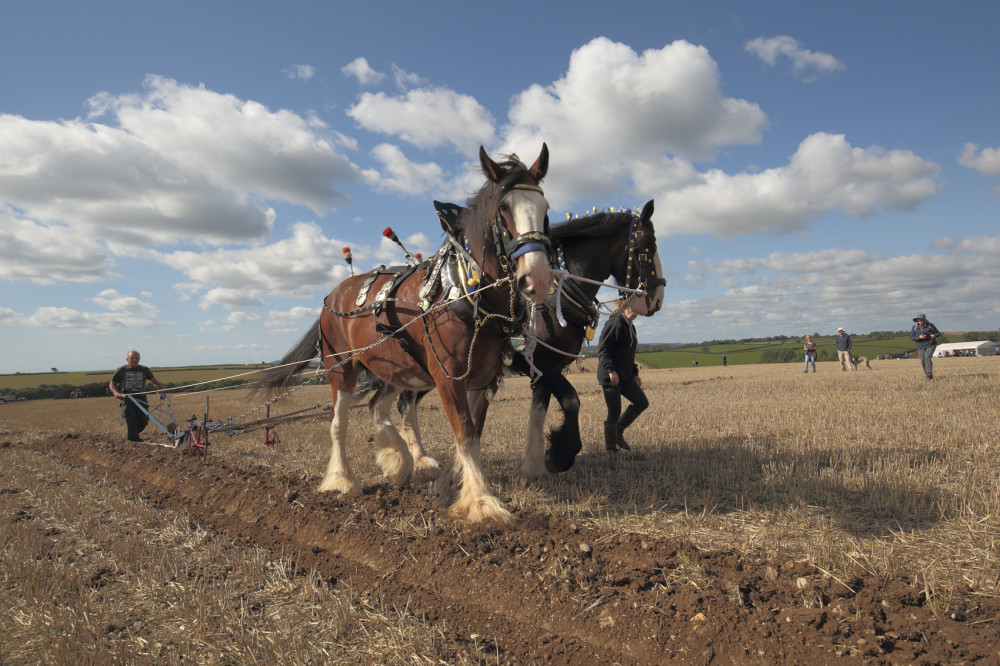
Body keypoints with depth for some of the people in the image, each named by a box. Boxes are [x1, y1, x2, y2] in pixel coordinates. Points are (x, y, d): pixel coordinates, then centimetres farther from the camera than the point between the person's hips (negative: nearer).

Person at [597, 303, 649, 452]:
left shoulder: (631, 327, 18)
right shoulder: (615, 323, -11)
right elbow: (602, 349, -18)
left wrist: (635, 374, 21)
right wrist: (611, 370, -26)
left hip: (625, 376, 9)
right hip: (609, 375, -9)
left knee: (642, 402, 3)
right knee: (614, 412, -5)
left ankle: (618, 432, 15)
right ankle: (610, 447, 10)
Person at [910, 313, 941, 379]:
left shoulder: (930, 325, -3)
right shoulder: (915, 327, 1)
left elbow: (938, 333, 5)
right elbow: (911, 337, 0)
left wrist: (934, 335, -18)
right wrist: (919, 337, -18)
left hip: (931, 345, -3)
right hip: (921, 347, 3)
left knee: (927, 357, -25)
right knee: (923, 361, -2)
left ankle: (930, 374, -27)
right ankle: (929, 376, 15)